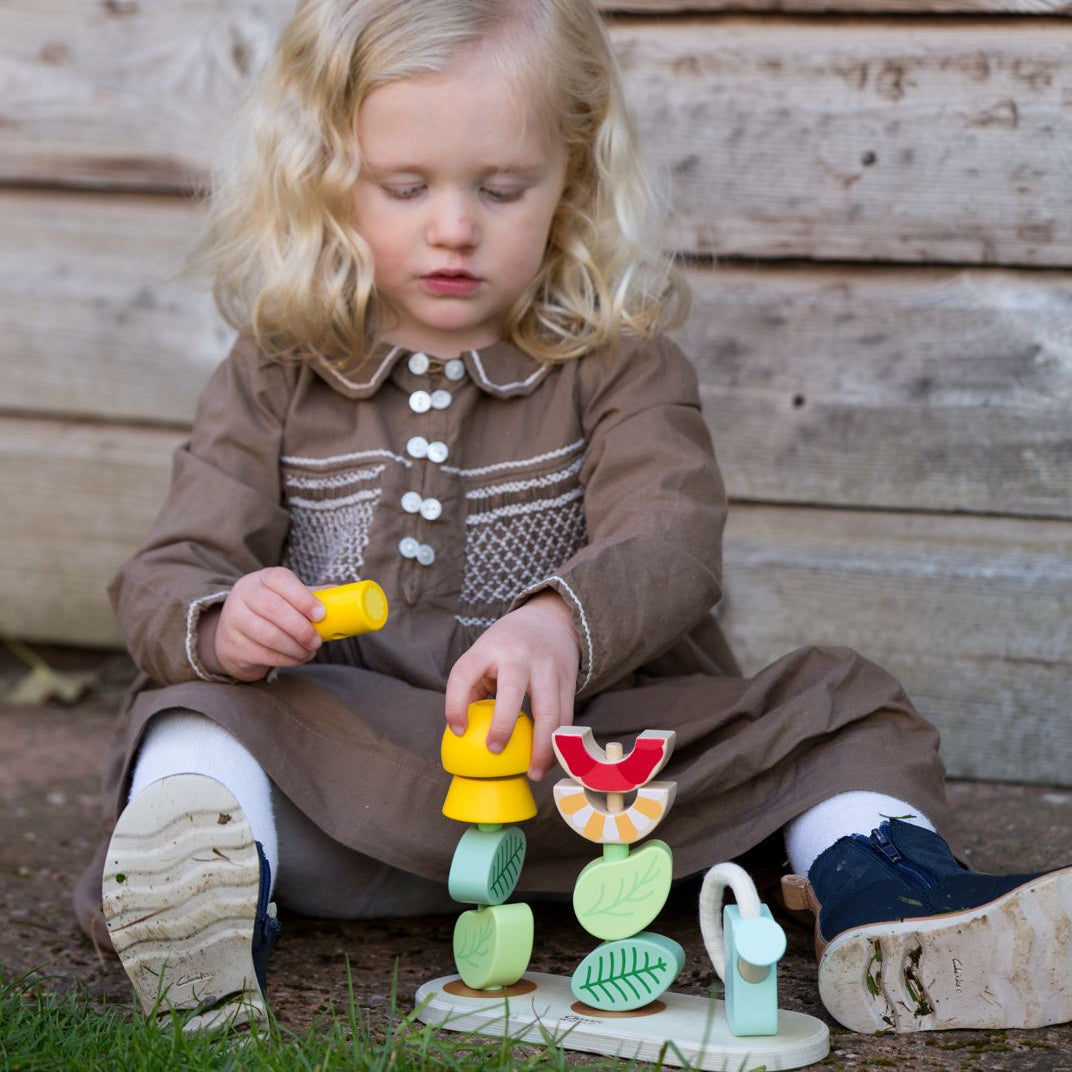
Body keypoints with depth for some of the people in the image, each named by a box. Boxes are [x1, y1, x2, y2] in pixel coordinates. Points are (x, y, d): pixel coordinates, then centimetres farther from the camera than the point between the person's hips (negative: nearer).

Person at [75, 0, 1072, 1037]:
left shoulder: (620, 369, 3)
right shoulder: (274, 380, 7)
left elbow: (670, 543, -15)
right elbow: (167, 578, 1)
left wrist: (563, 626, -40)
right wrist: (220, 621, -26)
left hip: (587, 759, 0)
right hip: (344, 773, 0)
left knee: (834, 701, -12)